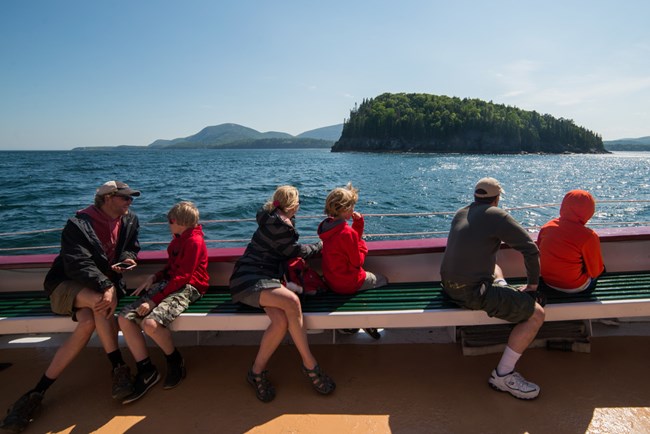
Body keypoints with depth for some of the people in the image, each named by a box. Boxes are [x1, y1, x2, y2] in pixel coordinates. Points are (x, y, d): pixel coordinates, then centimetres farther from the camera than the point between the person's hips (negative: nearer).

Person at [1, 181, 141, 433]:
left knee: (88, 323, -31)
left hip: (105, 286, 4)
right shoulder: (78, 225, -12)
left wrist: (127, 259, -6)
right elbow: (78, 264, -23)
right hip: (67, 286, -4)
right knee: (101, 303, -37)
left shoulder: (129, 221, 5)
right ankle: (119, 368, -25)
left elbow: (131, 248, 19)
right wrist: (106, 287, -37)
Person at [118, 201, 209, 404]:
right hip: (168, 283, 9)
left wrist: (154, 300, -19)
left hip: (187, 288, -9)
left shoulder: (194, 241, -12)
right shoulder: (178, 239, 18)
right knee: (125, 318, -10)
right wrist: (154, 277, 7)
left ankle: (175, 362, -4)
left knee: (150, 323, -32)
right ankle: (146, 371, -2)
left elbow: (181, 277, -17)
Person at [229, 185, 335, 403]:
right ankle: (309, 364, -20)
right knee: (291, 301, -31)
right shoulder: (277, 224, -12)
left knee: (281, 320, -21)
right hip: (249, 280, -9)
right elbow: (297, 251, -1)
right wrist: (318, 245, 14)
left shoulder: (276, 219, 18)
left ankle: (257, 371, -7)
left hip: (266, 279, 9)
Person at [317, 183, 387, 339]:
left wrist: (358, 222, 0)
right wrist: (363, 246, -2)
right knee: (383, 280, 16)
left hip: (332, 280, 8)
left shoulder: (328, 225, 0)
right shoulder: (347, 232, -28)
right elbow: (357, 262, -18)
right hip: (347, 283, -8)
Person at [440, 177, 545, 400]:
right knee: (536, 314, -4)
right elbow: (531, 249, -10)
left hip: (449, 285, 9)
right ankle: (503, 374, 0)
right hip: (473, 292, -9)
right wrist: (533, 283, 3)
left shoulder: (460, 213, 11)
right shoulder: (496, 215, -10)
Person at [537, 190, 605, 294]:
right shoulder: (588, 237, -23)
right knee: (601, 268, 23)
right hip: (574, 287, -5)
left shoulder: (546, 227, -8)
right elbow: (595, 271, -13)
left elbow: (540, 254, 5)